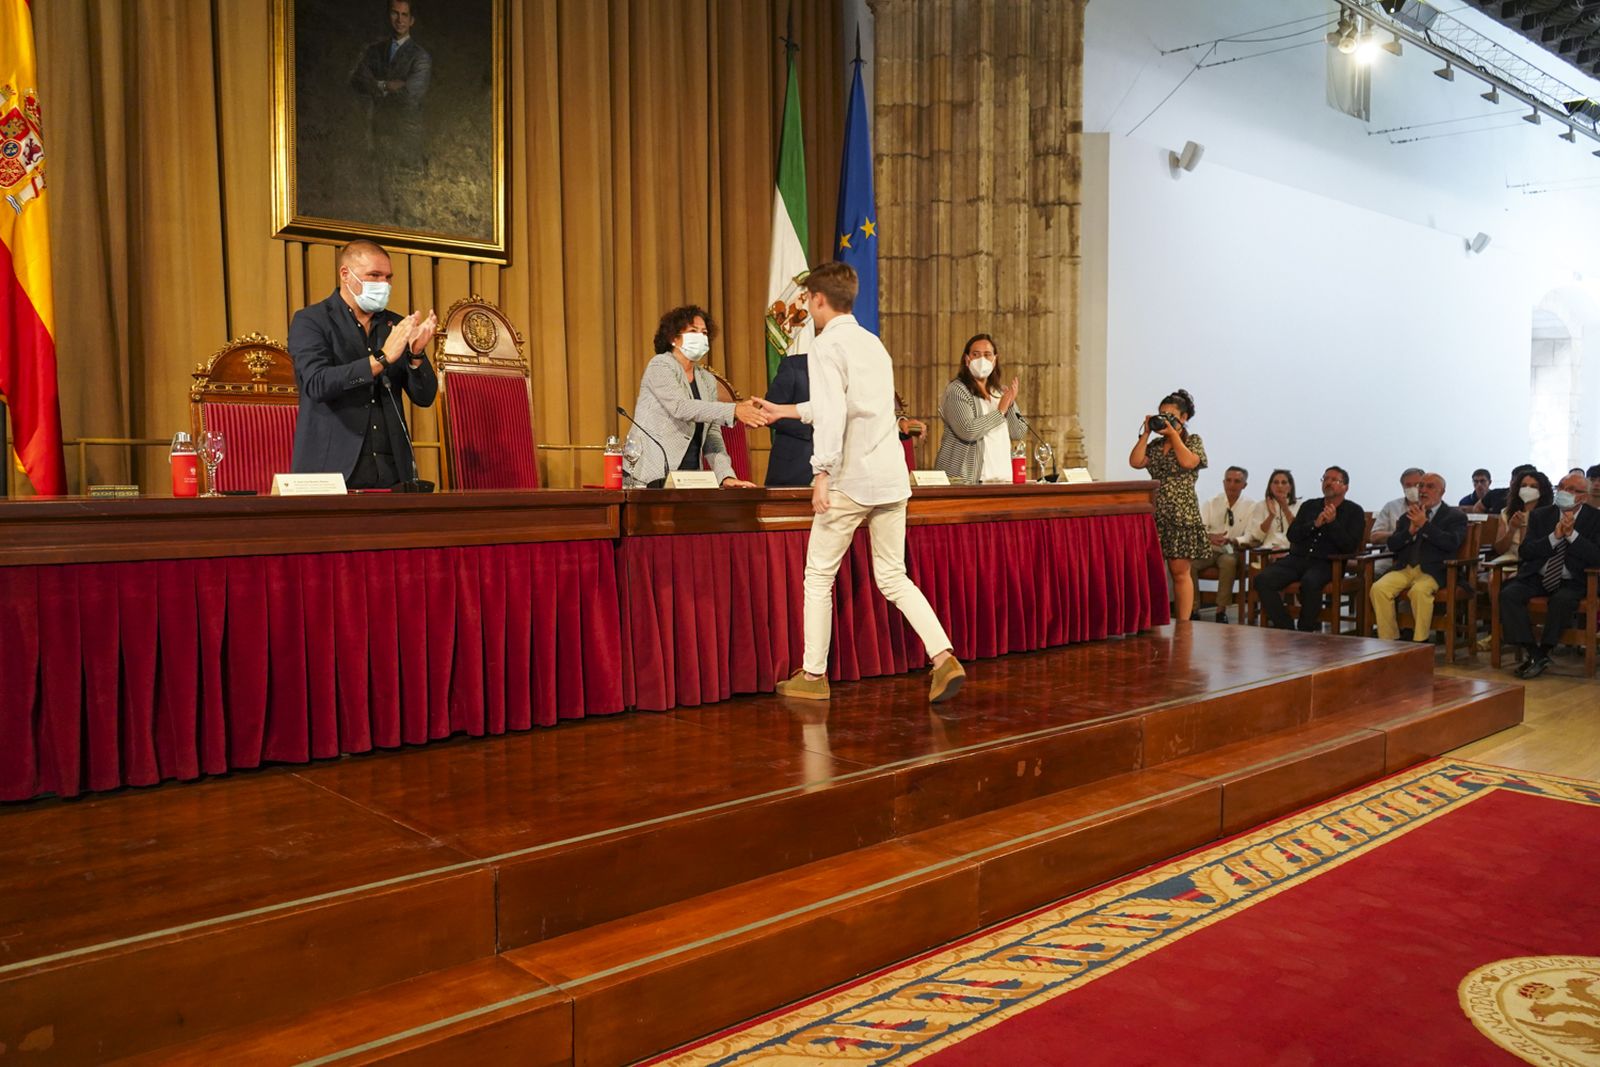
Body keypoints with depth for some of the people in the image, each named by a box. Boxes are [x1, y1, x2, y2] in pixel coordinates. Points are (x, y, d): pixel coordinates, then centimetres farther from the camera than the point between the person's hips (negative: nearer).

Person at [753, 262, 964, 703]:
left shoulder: (827, 345, -6)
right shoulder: (873, 343, 19)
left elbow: (831, 414, -20)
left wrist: (822, 472, -19)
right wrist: (784, 411, 39)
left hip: (851, 481, -7)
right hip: (892, 479, 7)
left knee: (819, 577, 6)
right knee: (893, 578, 12)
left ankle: (813, 675, 12)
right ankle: (944, 658, -1)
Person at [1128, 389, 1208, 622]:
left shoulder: (1193, 441, 5)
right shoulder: (1155, 445, 16)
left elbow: (1188, 462, -15)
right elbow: (1135, 462, 0)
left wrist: (1173, 433, -9)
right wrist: (1145, 433, 1)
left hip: (1182, 515, -4)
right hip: (1155, 514, 4)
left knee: (1180, 571, -3)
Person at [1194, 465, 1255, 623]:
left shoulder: (1250, 506, 3)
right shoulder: (1211, 503, 9)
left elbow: (1249, 537, -6)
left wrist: (1230, 540, -28)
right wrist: (1210, 537, -26)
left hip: (1231, 552, -2)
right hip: (1208, 550, 2)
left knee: (1229, 561, -37)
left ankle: (1221, 610, -26)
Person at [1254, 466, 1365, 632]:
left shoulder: (1354, 511, 10)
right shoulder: (1309, 506, 21)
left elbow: (1350, 546, -3)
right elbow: (1292, 535, 8)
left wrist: (1333, 522, -12)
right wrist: (1315, 524, -7)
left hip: (1327, 563, -4)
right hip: (1298, 558, 4)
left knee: (1310, 582, -39)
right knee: (1263, 580, -24)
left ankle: (1306, 631, -18)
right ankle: (1286, 629, -18)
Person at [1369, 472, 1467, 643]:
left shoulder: (1455, 516, 10)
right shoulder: (1408, 516, 23)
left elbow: (1452, 543, -9)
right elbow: (1392, 545, 12)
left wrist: (1424, 525, -12)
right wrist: (1411, 530, -5)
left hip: (1433, 570, -4)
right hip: (1405, 569, 4)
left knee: (1419, 590, -37)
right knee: (1378, 588, -25)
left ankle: (1421, 642, -23)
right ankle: (1388, 641, -16)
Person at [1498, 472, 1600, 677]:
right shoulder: (1540, 515, 9)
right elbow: (1524, 552, -1)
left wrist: (1571, 534, -19)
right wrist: (1554, 536, -15)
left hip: (1571, 582, -3)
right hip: (1537, 577, 3)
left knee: (1562, 600, -36)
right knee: (1508, 594, -25)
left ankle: (1543, 652, -20)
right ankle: (1532, 652, -22)